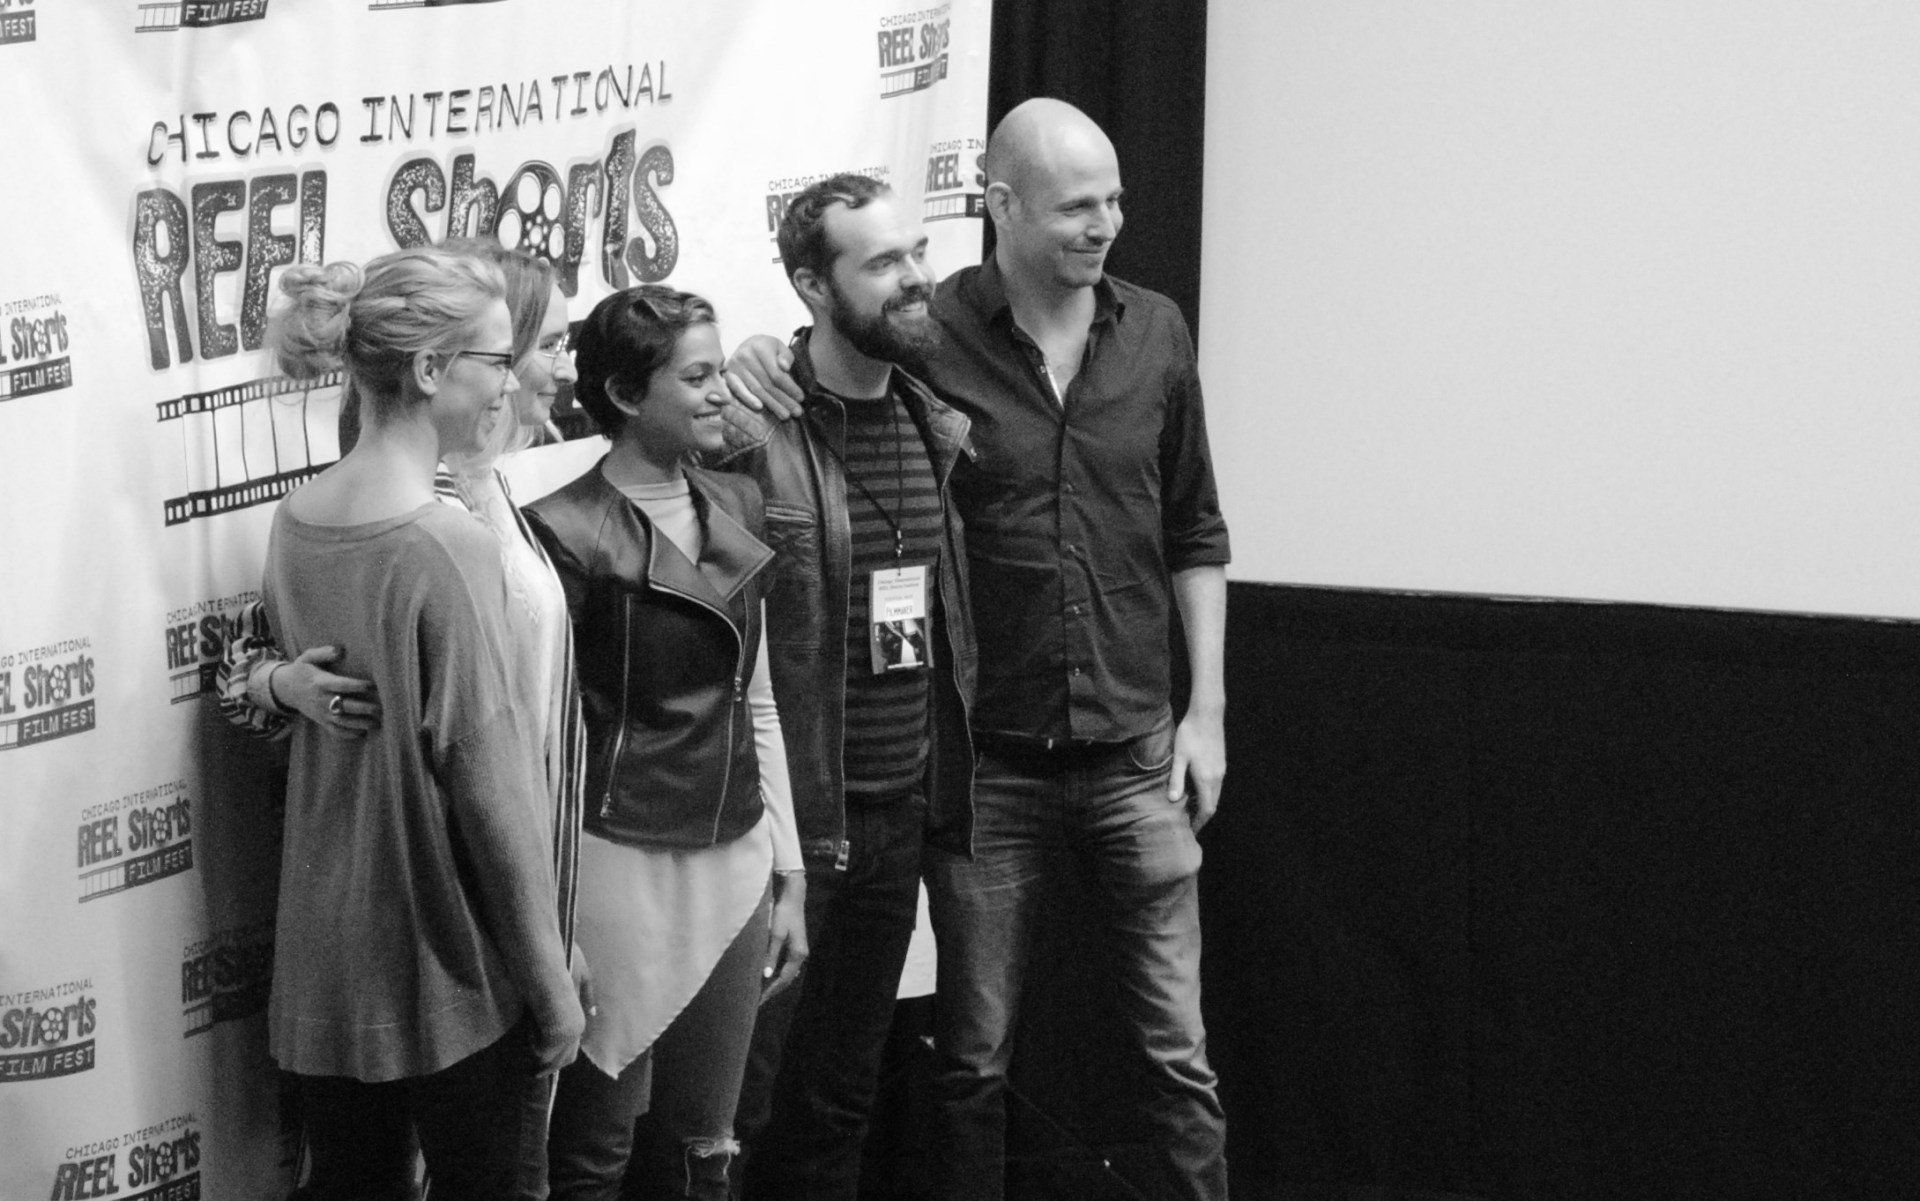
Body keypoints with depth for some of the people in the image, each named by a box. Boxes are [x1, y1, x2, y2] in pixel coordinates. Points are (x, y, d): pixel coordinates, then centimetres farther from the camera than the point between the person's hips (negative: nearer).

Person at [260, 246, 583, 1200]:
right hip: (455, 969, -7)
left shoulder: (294, 522, 1)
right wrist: (552, 981, -12)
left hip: (327, 948, 7)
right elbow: (492, 786, -19)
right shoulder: (447, 549, -21)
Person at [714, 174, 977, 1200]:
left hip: (902, 812, 7)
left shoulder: (939, 429, 8)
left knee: (842, 1095, 16)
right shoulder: (747, 430, -15)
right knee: (745, 1094, 0)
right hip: (785, 822, -6)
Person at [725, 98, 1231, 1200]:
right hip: (988, 760, -2)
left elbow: (1194, 535, 11)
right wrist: (756, 367, -21)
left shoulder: (1154, 335, 3)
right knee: (975, 1056, 8)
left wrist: (1205, 710, 7)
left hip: (1134, 754, 2)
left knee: (1179, 1049, 5)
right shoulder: (931, 337, -8)